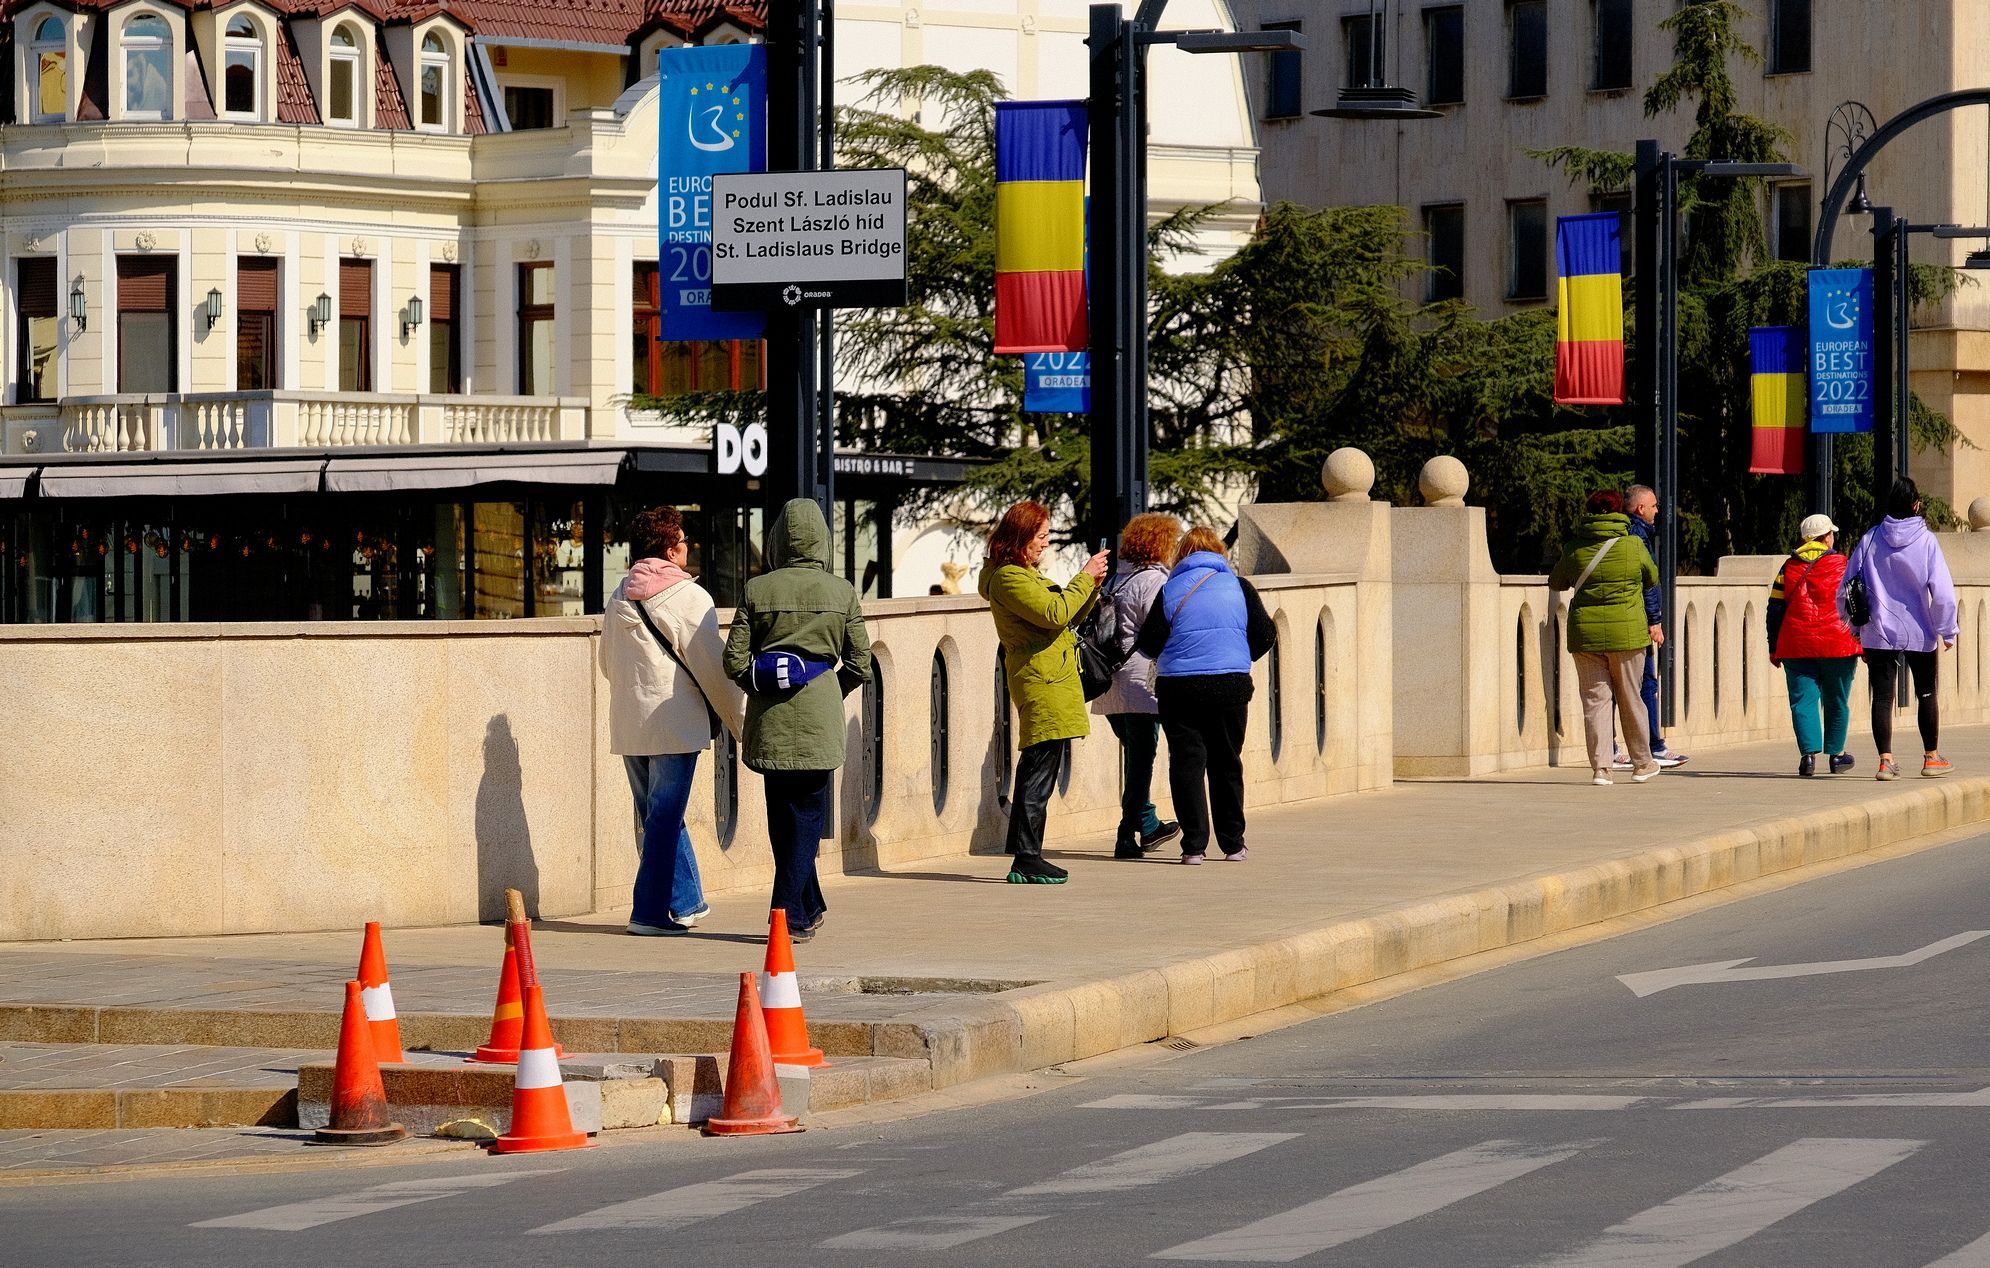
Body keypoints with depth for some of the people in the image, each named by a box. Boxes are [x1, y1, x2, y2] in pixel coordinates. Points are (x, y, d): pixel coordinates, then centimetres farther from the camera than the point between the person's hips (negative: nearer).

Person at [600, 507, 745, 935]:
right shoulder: (688, 597, -9)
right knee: (664, 818, -3)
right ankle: (650, 912, -5)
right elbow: (714, 669, -8)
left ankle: (686, 903, 24)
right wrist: (741, 722, 1)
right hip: (673, 724, -7)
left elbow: (607, 663, 21)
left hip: (627, 725, 7)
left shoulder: (619, 598, 11)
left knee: (659, 816, 15)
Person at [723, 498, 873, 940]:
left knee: (783, 817, 14)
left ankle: (809, 908, 22)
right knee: (806, 816, 5)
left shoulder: (757, 590, -1)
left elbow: (734, 662, -2)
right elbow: (859, 666, 1)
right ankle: (790, 915, -3)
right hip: (818, 720, -1)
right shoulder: (841, 592, -1)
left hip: (770, 721, 1)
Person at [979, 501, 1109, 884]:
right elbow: (1055, 613, -21)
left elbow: (1068, 617, 24)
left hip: (1049, 681, 11)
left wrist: (1092, 587, 9)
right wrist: (1085, 578, -10)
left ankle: (1027, 857, 13)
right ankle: (1026, 860, -12)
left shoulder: (1024, 573, 22)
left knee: (1037, 772, 11)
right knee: (1039, 771, -11)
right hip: (1042, 682, -11)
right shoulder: (1008, 578, -12)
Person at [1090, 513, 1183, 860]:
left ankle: (1147, 825, 30)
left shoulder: (1114, 579, 13)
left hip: (1110, 684, 8)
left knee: (1136, 757, 20)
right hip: (1141, 683, -8)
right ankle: (1129, 835, -1)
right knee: (1141, 758, -1)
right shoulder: (1154, 580, -11)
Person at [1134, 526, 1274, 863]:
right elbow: (1265, 634, 3)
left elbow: (1149, 642, -3)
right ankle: (1232, 843, 17)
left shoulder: (1170, 591, 1)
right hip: (1230, 684, 1)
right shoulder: (1238, 586, 4)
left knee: (1187, 763, 3)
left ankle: (1194, 844, -5)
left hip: (1178, 687, -1)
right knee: (1226, 764, 13)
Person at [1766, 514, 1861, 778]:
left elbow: (1775, 610, 8)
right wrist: (1863, 644, 5)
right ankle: (1836, 754, 21)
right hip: (1837, 645, -2)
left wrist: (1774, 649, 15)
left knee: (1803, 700, -1)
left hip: (1797, 647, 2)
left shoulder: (1788, 568, 7)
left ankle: (1808, 754, -16)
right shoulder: (1841, 566, -2)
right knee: (1836, 702, 12)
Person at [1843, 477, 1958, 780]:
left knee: (1882, 697, 4)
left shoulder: (1869, 541, -2)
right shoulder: (1926, 541, -9)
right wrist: (1947, 631, -1)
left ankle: (1885, 760, -4)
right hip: (1919, 633, -1)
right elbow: (1942, 592, -12)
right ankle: (1931, 758, 22)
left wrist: (1857, 627, 14)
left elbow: (1847, 589, 3)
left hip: (1879, 634, 1)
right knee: (1927, 695, 14)